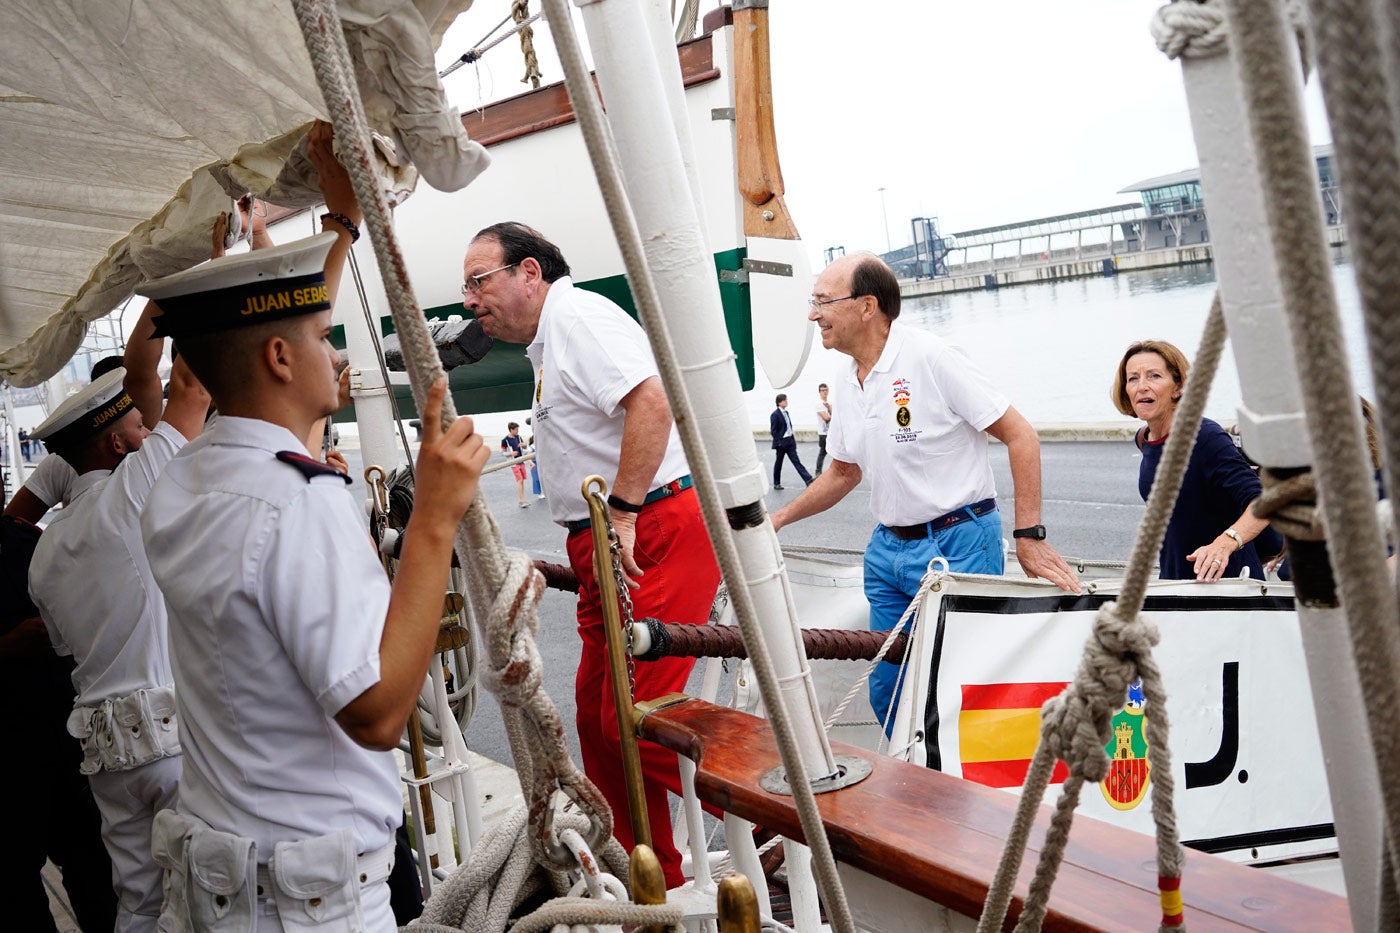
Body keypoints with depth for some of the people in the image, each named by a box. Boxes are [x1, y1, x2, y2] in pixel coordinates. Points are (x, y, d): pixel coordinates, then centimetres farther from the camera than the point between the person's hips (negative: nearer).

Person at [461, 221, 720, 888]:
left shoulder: (577, 314, -8)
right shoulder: (546, 343, 24)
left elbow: (652, 401, -24)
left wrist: (622, 514, -22)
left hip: (656, 536, -11)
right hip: (610, 550, 11)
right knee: (598, 715, 12)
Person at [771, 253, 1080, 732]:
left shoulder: (931, 357, -15)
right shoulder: (845, 387, 8)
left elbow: (1020, 436, -14)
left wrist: (1029, 536, -18)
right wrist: (779, 518, 11)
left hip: (958, 544, -7)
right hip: (887, 549, 7)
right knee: (888, 688, 13)